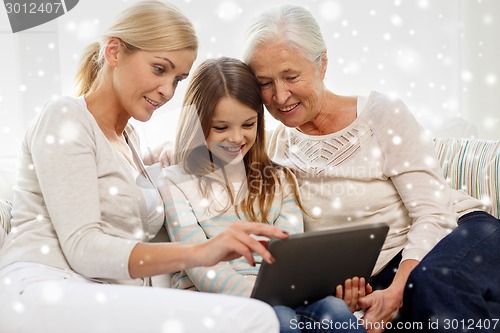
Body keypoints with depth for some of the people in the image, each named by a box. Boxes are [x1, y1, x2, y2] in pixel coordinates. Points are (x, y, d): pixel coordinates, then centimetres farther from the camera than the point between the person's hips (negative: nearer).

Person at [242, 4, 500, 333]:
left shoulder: (382, 113, -5)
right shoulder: (279, 149, 6)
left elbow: (433, 213, -11)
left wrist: (396, 292, -25)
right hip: (380, 279, 3)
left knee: (432, 282, -37)